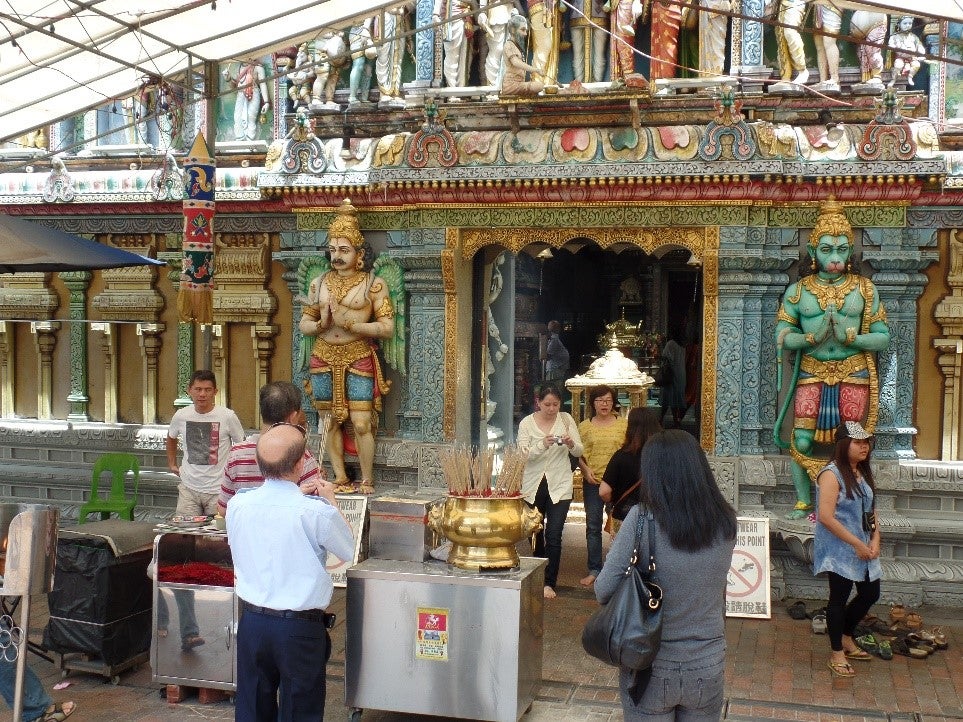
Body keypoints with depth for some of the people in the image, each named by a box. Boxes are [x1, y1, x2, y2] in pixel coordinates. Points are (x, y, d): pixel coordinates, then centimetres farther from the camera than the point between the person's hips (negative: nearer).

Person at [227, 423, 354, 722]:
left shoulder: (237, 505, -6)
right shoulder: (317, 512, -20)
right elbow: (349, 551, -2)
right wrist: (330, 501, 10)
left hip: (251, 621, 4)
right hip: (300, 629, -4)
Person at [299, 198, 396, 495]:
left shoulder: (373, 284, -2)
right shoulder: (319, 283, 10)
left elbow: (387, 328, -8)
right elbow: (304, 323, 14)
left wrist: (350, 325, -18)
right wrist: (320, 325, -9)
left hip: (358, 358, -4)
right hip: (324, 357, 4)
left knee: (362, 423, -8)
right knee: (330, 420, 6)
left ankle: (367, 481, 4)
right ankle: (340, 478, 16)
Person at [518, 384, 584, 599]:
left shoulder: (566, 419, 1)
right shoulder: (527, 423, -3)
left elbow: (580, 452, 2)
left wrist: (571, 444, -21)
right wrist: (542, 445, -28)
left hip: (559, 486, -1)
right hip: (533, 485, 1)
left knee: (554, 536, -7)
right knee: (535, 533, 12)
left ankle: (549, 583, 1)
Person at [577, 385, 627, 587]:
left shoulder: (623, 425, 3)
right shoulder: (585, 426, 5)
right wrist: (586, 469, -11)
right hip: (593, 482, 1)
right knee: (593, 527, 5)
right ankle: (594, 570, 13)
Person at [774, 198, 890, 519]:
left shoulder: (864, 289, 3)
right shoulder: (797, 291, 3)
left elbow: (883, 336, 0)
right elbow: (782, 336, -1)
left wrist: (849, 337, -17)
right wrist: (812, 337, -19)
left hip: (853, 375, 0)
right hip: (811, 374, 0)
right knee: (801, 442, -2)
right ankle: (803, 502, 14)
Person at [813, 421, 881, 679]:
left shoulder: (863, 473, 10)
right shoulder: (832, 474, -16)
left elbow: (871, 510, 15)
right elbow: (825, 517, -22)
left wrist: (875, 540, -1)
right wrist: (857, 544, -19)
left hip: (864, 548, 8)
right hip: (839, 549, -8)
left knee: (870, 594, 14)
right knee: (839, 597, 1)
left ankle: (846, 638, 36)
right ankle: (837, 655, 15)